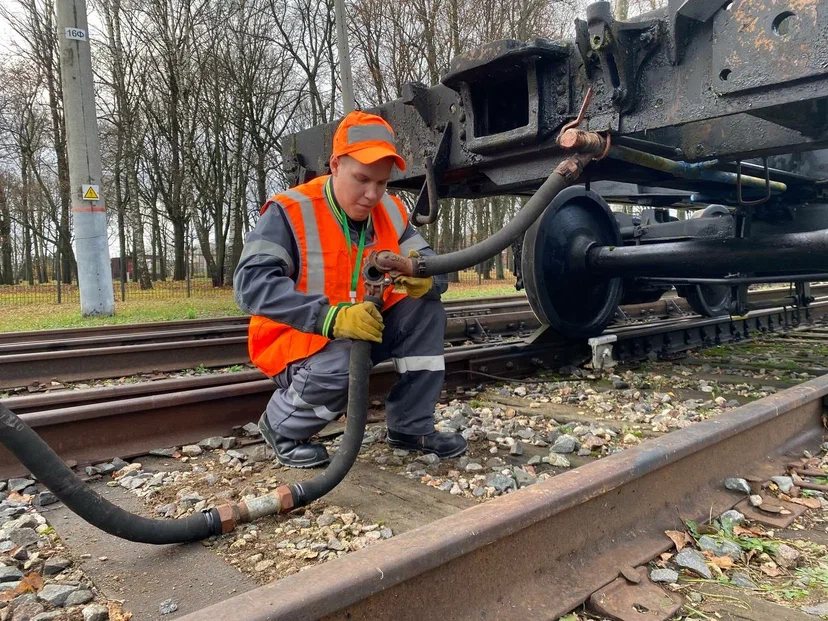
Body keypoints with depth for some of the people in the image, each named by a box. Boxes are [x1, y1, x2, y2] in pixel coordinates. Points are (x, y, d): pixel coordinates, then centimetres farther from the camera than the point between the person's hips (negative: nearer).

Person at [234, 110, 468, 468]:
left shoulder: (390, 212, -2)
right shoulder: (290, 212, -20)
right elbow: (251, 283, -31)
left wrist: (424, 279, -31)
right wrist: (333, 317, -41)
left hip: (365, 334, 6)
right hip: (297, 341, -6)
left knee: (426, 309, -11)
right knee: (343, 367, -37)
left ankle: (411, 428, -1)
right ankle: (281, 428, -3)